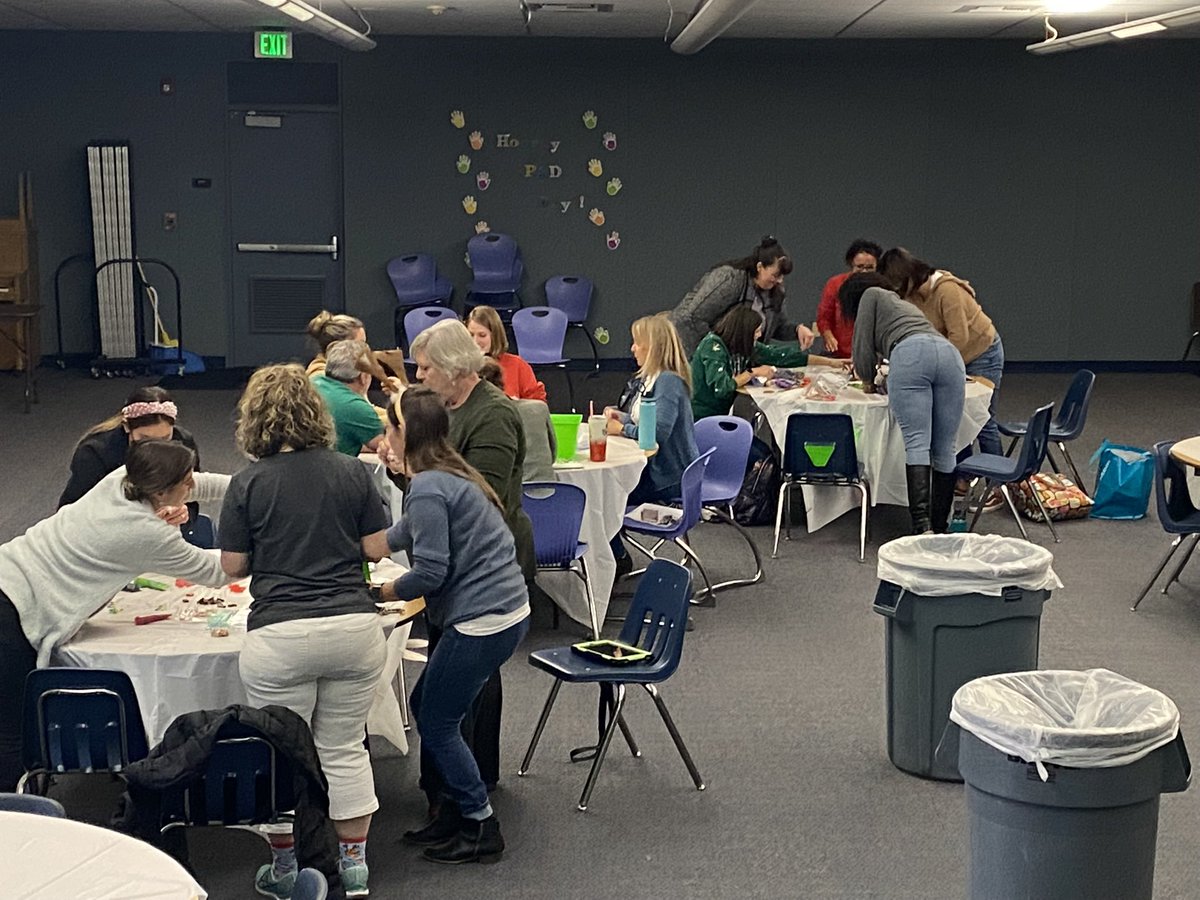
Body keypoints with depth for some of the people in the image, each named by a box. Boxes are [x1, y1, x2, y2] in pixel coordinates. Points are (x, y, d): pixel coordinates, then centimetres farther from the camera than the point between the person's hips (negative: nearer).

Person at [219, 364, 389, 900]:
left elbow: (232, 566, 2)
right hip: (354, 628, 3)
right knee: (344, 749, 15)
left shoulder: (248, 484, -3)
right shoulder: (352, 473, 2)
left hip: (280, 636, -3)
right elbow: (377, 549, 5)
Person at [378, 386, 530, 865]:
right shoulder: (449, 475, 14)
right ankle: (454, 810, 27)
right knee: (427, 709, 17)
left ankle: (480, 829, 12)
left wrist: (384, 590, -4)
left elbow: (430, 571, -21)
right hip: (503, 608, 10)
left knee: (437, 722, 2)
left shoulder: (428, 489, -18)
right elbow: (400, 535, 30)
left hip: (482, 619, -10)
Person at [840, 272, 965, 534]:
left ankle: (922, 524, -26)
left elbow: (863, 344, 19)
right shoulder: (906, 304, 44)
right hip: (949, 354, 6)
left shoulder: (871, 295, 25)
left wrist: (867, 380, 35)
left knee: (917, 444, -14)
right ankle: (941, 527, 5)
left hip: (911, 353, -6)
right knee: (944, 449, 5)